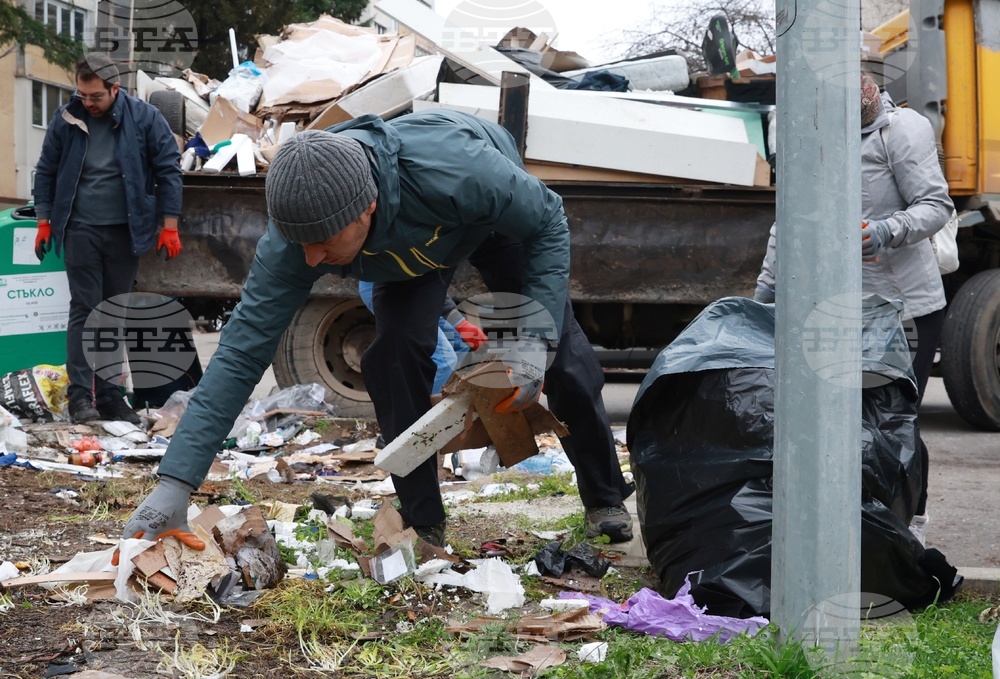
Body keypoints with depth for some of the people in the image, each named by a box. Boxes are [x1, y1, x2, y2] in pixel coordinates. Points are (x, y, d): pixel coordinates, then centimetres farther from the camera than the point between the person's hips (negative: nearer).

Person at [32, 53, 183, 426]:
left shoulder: (144, 118, -5)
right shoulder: (65, 119, -1)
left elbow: (168, 170, -2)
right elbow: (46, 172, 9)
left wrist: (169, 226, -4)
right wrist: (44, 223, 5)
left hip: (125, 231, 1)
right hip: (81, 230, -1)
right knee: (84, 311, -5)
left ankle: (109, 396, 15)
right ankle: (80, 396, -5)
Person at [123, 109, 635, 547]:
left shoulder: (454, 171, -50)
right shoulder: (297, 236, -39)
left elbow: (548, 221, -30)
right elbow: (242, 352, -36)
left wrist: (536, 337, -40)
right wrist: (175, 483, -41)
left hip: (495, 214, -2)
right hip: (408, 250, 2)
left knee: (561, 355, -1)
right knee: (395, 352, -21)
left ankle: (606, 501, 22)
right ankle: (424, 524, -5)